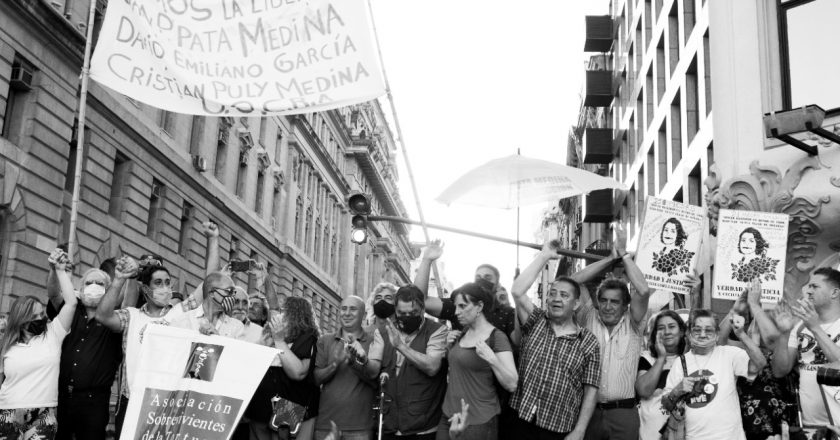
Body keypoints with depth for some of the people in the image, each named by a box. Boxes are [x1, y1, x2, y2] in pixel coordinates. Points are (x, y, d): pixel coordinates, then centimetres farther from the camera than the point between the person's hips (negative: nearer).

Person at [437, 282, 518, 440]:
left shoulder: (497, 338, -13)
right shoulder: (463, 334, 8)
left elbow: (512, 385, -16)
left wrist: (492, 359, -29)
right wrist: (450, 347, 3)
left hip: (477, 422, -6)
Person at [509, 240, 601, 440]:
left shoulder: (588, 342, 1)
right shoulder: (536, 322, 6)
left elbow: (590, 391, -1)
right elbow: (517, 291, -9)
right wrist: (544, 256, -5)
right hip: (521, 421, 2)